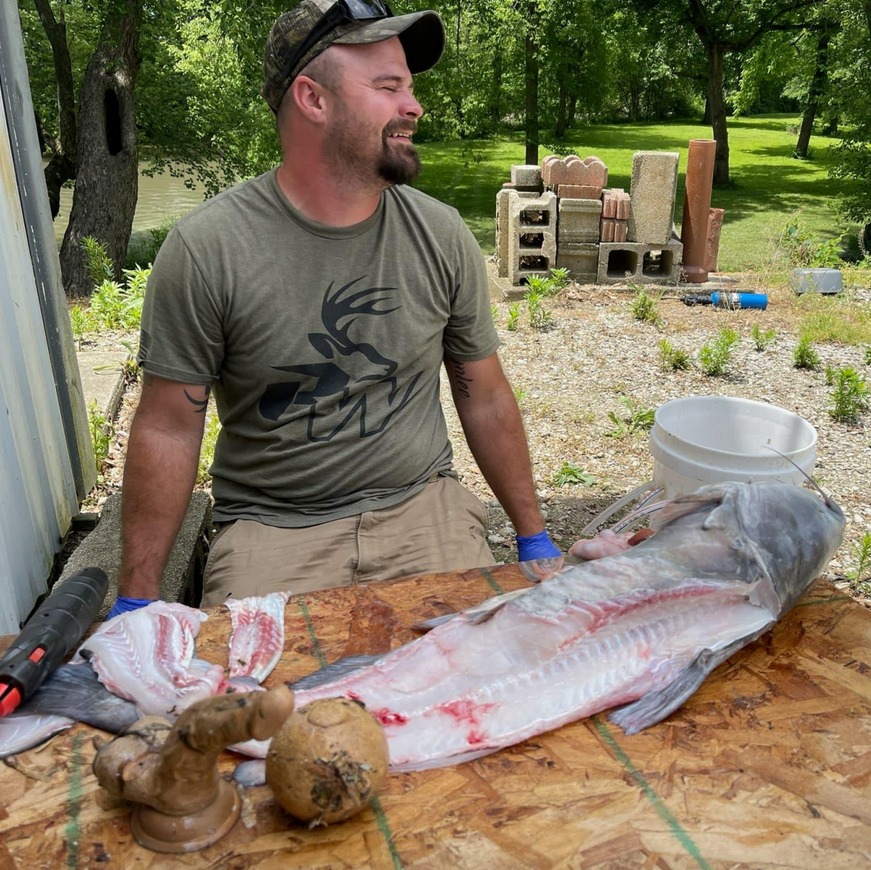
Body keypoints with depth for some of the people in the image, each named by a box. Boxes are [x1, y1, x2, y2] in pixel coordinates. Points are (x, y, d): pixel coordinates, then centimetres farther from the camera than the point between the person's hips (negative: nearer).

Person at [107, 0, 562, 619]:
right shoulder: (205, 249, -11)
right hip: (270, 524, -2)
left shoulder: (442, 235, -1)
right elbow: (169, 429, -6)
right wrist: (136, 602, -5)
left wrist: (535, 538, 10)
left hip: (422, 502, 3)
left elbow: (485, 398, 6)